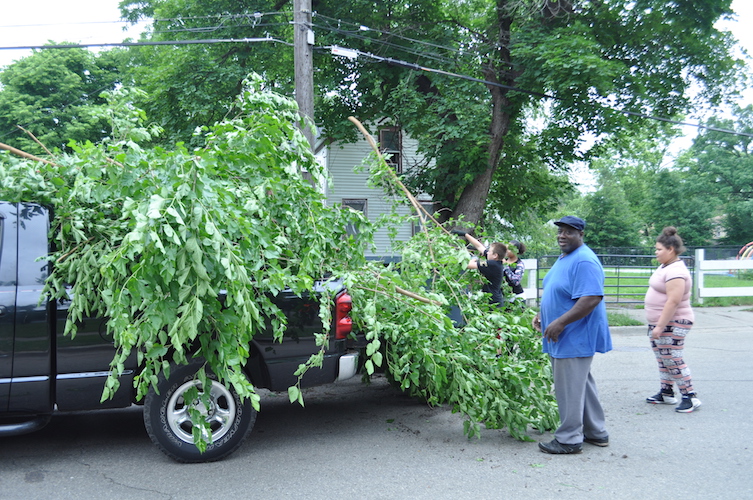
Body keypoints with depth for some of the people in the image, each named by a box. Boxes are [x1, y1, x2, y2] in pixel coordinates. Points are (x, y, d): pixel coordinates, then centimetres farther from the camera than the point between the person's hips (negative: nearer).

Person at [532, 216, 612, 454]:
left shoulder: (584, 261, -18)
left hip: (575, 338, -11)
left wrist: (560, 322, -26)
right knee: (582, 385, 19)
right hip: (565, 338, 11)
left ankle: (569, 439, 9)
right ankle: (596, 432, 31)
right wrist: (542, 314, 14)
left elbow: (592, 299, -27)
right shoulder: (564, 258, 15)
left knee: (569, 389, -3)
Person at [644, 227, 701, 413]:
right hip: (660, 323, 10)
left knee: (673, 360, -6)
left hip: (673, 324, -10)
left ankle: (690, 397, 3)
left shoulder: (676, 271, -20)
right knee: (663, 360, 15)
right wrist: (656, 325, 21)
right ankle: (666, 393, 25)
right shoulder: (665, 266, 12)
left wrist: (660, 326, -25)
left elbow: (673, 301, -26)